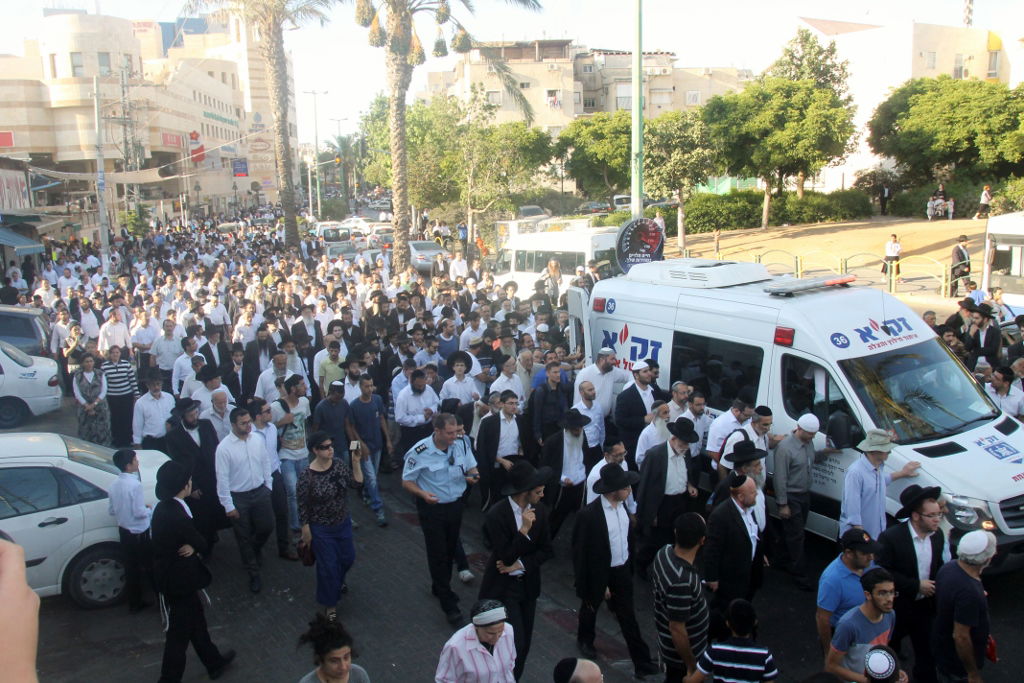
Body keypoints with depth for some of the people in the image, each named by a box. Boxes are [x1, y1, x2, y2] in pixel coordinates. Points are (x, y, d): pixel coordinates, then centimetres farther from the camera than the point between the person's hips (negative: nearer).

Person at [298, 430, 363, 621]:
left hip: (344, 523, 6)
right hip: (322, 529, -5)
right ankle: (329, 602, 31)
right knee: (328, 565, 8)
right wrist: (306, 531, -8)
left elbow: (356, 482, -8)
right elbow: (302, 506, -15)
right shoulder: (306, 476, -24)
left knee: (348, 557, 24)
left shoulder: (339, 464, -10)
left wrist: (356, 462, -20)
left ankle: (337, 582, 56)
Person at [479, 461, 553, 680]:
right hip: (503, 587, -5)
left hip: (528, 584, 5)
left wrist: (519, 565, -11)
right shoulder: (496, 515, -21)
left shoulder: (540, 511, -5)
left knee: (524, 644, 13)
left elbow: (546, 550, 1)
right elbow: (505, 556, -22)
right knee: (516, 644, -9)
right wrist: (524, 530, -30)